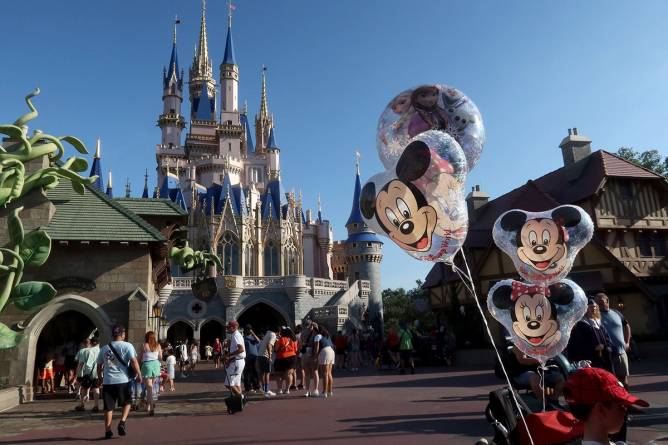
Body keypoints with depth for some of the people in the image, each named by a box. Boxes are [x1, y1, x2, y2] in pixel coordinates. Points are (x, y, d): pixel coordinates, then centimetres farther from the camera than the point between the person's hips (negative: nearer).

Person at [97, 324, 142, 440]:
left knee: (108, 407, 10)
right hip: (123, 381, -3)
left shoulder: (104, 348, 12)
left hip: (107, 381, 3)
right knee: (127, 402, 17)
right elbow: (134, 361, -12)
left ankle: (108, 431, 11)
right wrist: (139, 375, -3)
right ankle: (122, 422, -1)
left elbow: (99, 366, 19)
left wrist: (100, 378, 34)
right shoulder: (127, 346, -3)